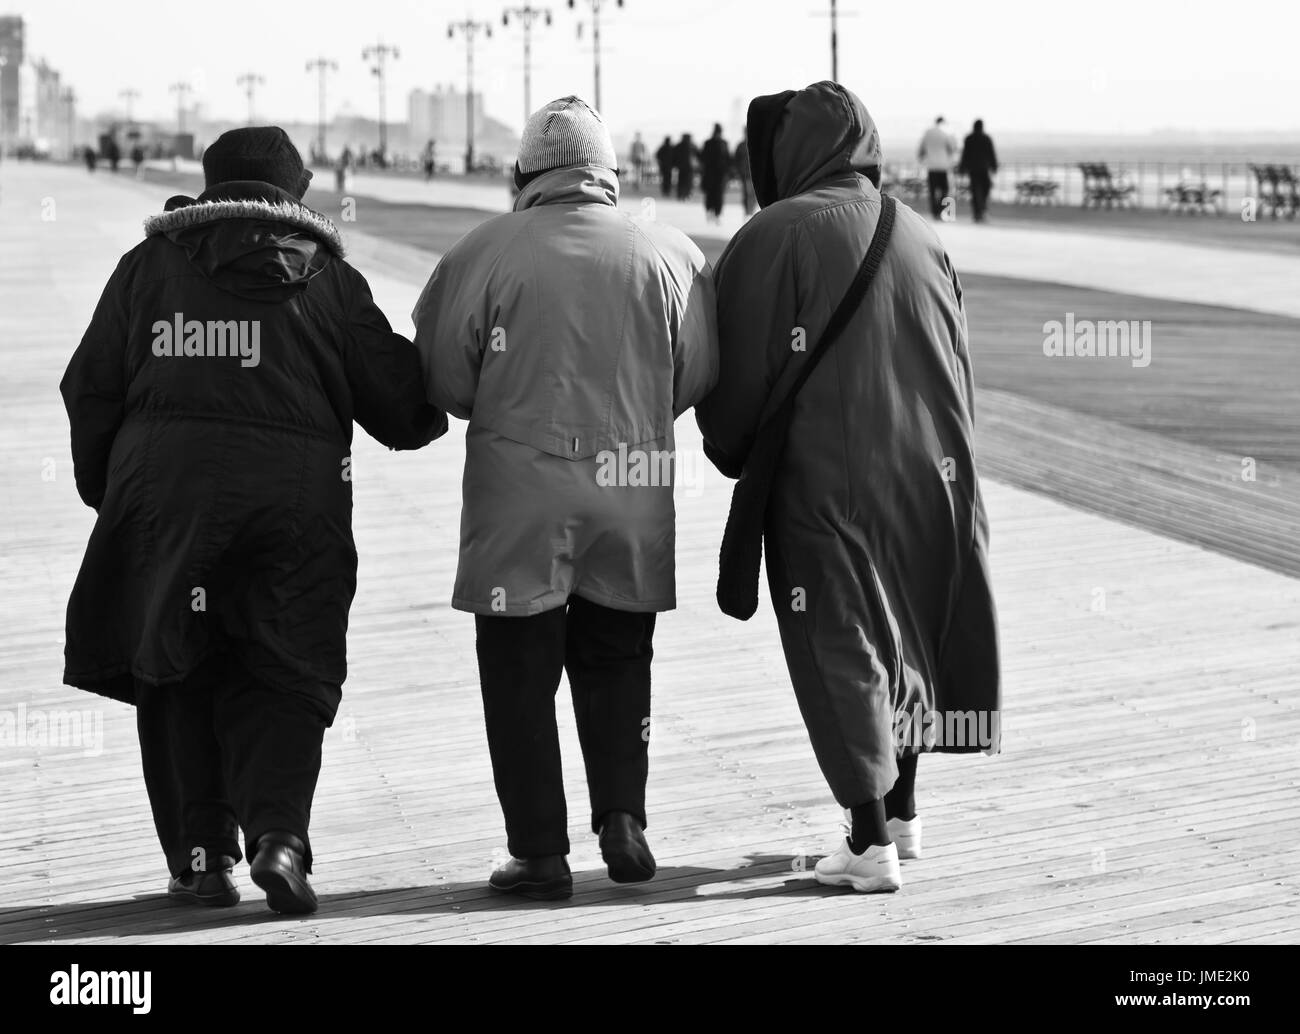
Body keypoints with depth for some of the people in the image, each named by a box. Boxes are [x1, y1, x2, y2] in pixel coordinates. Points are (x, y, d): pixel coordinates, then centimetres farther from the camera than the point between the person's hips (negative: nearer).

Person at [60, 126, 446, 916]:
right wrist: (428, 415, 29)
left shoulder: (151, 264, 10)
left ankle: (201, 858, 9)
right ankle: (280, 834, -13)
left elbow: (91, 389, 9)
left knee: (177, 680, 13)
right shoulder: (329, 278, 8)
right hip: (299, 499, 0)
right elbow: (397, 401, 7)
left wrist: (105, 489, 20)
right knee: (286, 681, 8)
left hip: (162, 492, 1)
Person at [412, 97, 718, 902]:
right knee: (616, 662, 19)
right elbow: (698, 376, 3)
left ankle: (541, 851, 6)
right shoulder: (672, 253, 1)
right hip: (636, 494, 3)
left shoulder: (486, 252, -7)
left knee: (521, 671, 7)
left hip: (520, 491, -3)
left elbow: (443, 380, -5)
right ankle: (623, 818, 9)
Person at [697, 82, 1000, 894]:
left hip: (826, 483, -5)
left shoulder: (778, 234, -10)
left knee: (843, 651, 2)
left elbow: (742, 370, -9)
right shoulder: (920, 236, 7)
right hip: (930, 471, 6)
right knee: (909, 636, 19)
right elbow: (959, 368, 12)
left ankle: (871, 842, 0)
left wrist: (731, 452, 7)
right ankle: (903, 812, 31)